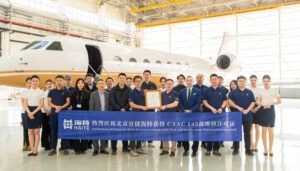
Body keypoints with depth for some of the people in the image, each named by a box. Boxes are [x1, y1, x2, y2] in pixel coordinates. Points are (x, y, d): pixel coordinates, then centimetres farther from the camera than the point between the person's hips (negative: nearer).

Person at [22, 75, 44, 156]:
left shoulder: (41, 92, 1)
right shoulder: (27, 92, 8)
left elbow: (41, 104, -4)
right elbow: (25, 104, 4)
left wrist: (33, 112, -15)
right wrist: (29, 113, -11)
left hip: (37, 112, -3)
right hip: (29, 112, 3)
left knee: (36, 131, 0)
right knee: (30, 132, 5)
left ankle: (35, 150, 6)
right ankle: (32, 150, 11)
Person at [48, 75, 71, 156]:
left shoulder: (66, 91, 5)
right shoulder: (51, 91, 9)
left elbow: (68, 102, 1)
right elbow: (49, 102, 5)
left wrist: (61, 107, -15)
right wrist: (56, 107, -13)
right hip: (54, 113, 2)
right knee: (53, 131, 4)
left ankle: (65, 148, 8)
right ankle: (53, 148, 12)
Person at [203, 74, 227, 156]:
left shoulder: (222, 90, 8)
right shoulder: (207, 90, 3)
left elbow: (225, 101, 8)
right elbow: (204, 102, -1)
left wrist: (221, 108, -10)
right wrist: (211, 108, -13)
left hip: (219, 113, 2)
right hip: (209, 113, -1)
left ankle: (216, 149, 13)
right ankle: (208, 149, 9)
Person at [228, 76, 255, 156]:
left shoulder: (249, 92, 8)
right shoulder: (233, 92, 4)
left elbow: (253, 102, 3)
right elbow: (229, 101, -4)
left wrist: (247, 110, -12)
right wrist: (238, 107, -14)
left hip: (247, 115, 1)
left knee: (247, 133, 6)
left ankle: (248, 149, 14)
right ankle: (236, 149, 14)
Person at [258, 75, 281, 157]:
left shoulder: (273, 90, -1)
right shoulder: (260, 90, 4)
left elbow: (279, 101, -1)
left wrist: (270, 104, -13)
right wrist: (261, 104, -10)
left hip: (270, 110, -2)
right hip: (263, 110, 2)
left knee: (270, 130, 1)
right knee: (264, 130, 4)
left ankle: (270, 149, 11)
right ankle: (265, 148, 14)